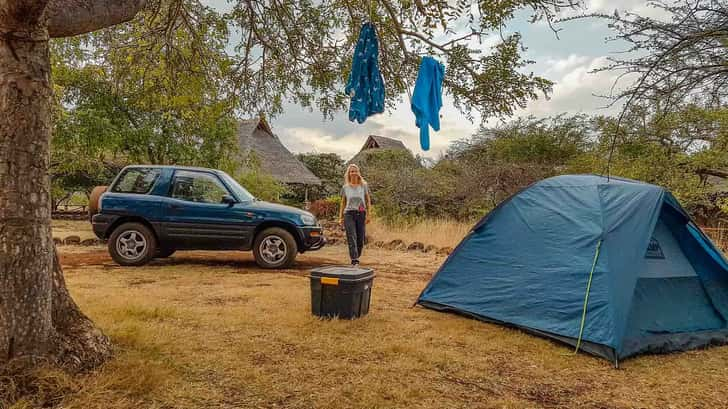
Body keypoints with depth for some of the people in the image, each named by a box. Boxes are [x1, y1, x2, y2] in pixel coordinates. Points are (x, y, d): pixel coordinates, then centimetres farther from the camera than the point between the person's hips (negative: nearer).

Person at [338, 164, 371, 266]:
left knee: (360, 239, 3)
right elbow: (343, 203, 13)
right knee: (352, 238, -10)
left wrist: (368, 214, -1)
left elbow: (368, 201, 7)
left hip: (361, 214, 1)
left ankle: (356, 257, 22)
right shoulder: (345, 187, 8)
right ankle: (354, 260, -13)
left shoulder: (364, 185, 6)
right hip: (349, 214, 0)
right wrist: (340, 217, 8)